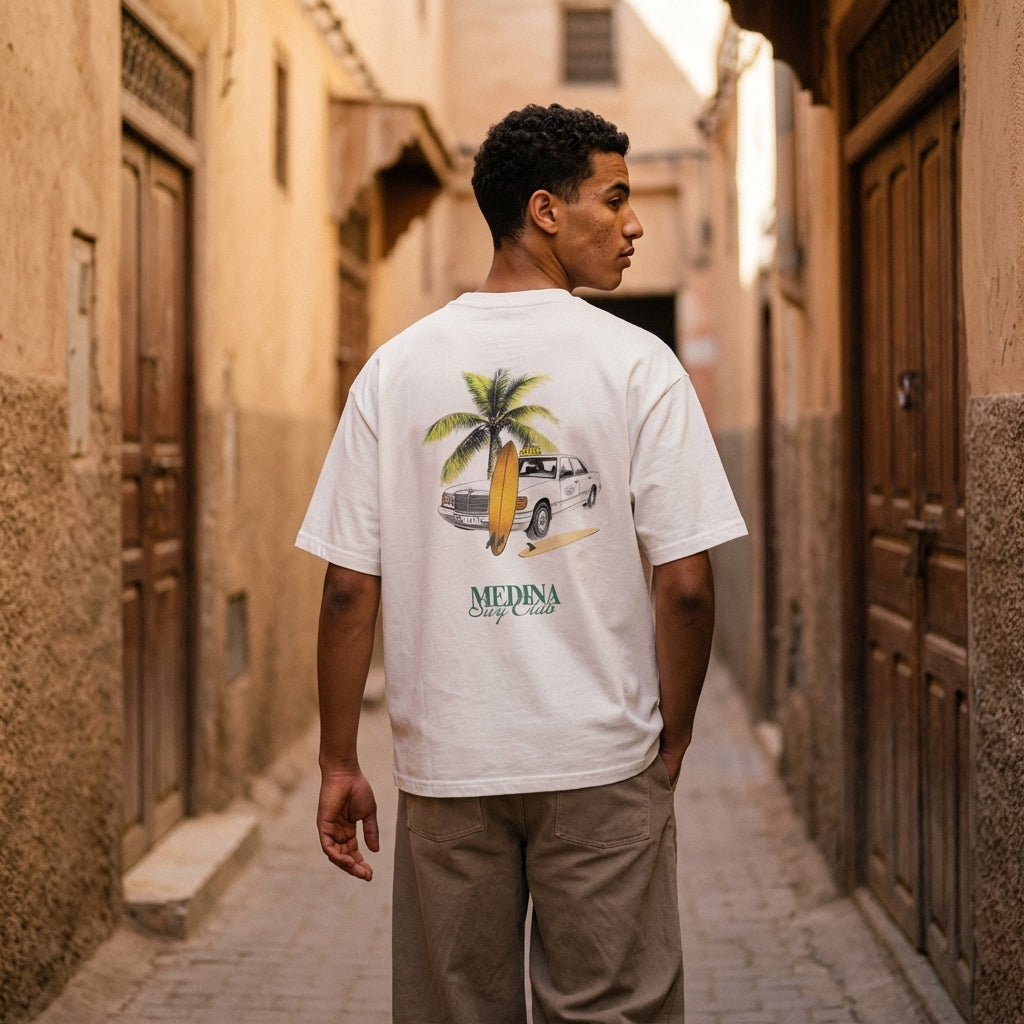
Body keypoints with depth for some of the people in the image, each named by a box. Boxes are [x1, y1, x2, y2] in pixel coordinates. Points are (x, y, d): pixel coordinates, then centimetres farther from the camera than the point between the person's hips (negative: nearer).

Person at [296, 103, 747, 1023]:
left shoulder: (396, 368, 1)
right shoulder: (637, 365, -6)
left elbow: (349, 586, -1)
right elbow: (684, 585, -9)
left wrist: (339, 763, 7)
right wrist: (671, 744, 5)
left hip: (446, 770, 3)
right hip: (601, 768, -2)